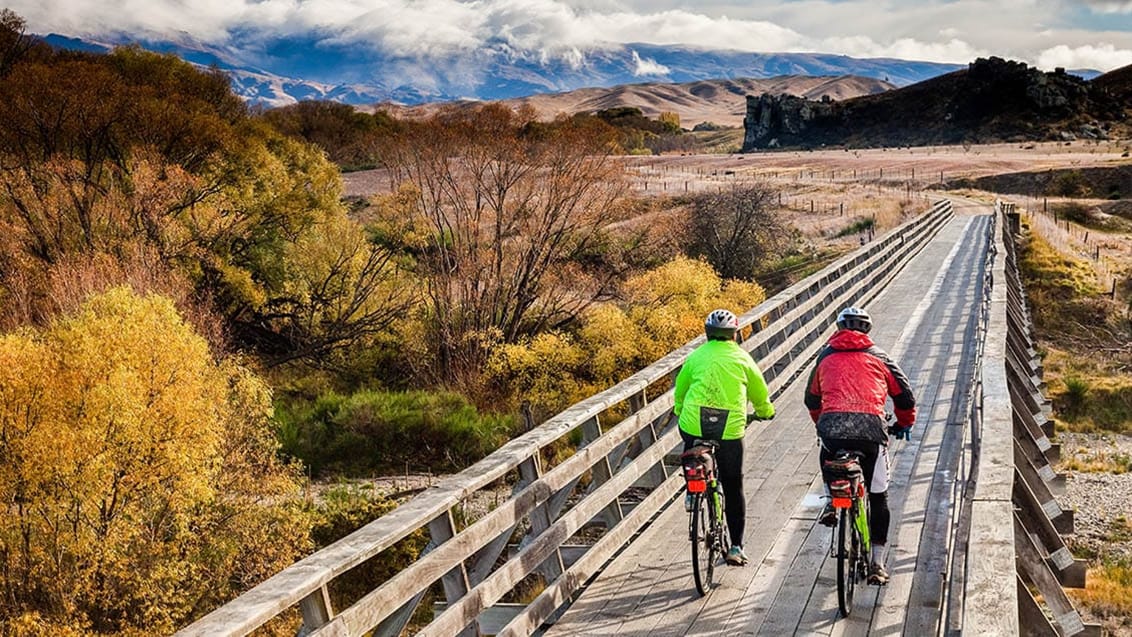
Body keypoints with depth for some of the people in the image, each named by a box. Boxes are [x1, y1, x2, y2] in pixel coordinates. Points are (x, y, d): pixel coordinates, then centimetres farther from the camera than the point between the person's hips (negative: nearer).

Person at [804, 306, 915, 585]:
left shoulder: (826, 356, 23)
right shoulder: (878, 356, 20)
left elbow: (812, 399, 31)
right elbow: (905, 395, 22)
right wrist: (905, 424, 41)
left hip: (832, 426, 1)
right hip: (871, 427, -1)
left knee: (828, 457, 38)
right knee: (878, 497, 13)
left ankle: (831, 501, 15)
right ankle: (877, 564, 12)